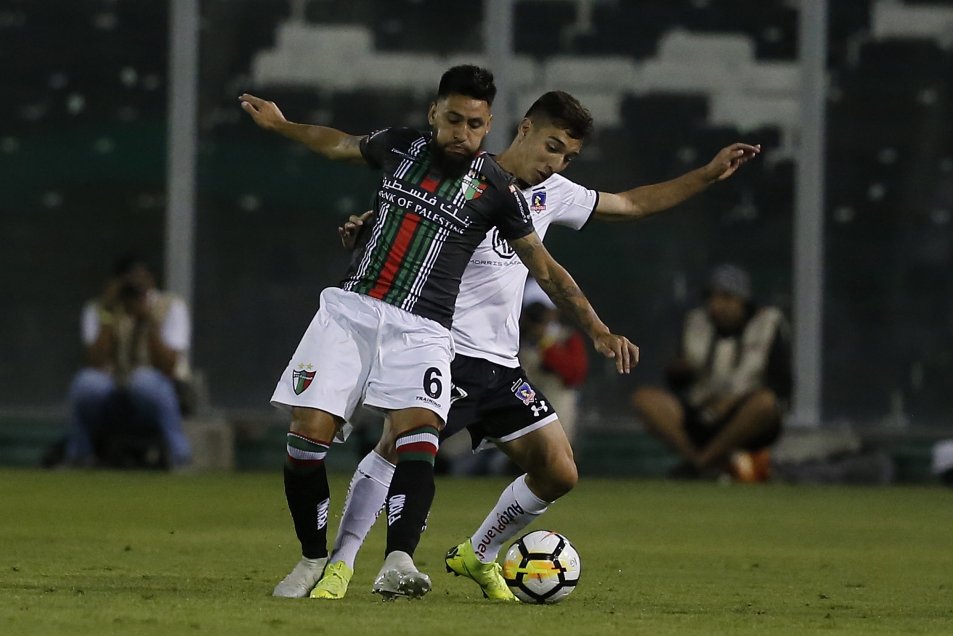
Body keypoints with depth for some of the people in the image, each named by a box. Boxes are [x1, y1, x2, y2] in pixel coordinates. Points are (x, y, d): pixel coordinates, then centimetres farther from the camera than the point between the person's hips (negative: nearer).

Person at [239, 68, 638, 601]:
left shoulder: (496, 190, 2)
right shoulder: (399, 146, 9)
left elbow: (545, 268, 9)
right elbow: (340, 145, 32)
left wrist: (600, 331, 4)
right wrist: (280, 125, 43)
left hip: (421, 330, -2)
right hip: (350, 310, 2)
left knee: (419, 433, -27)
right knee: (309, 433, -11)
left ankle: (398, 562, -43)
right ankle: (313, 560, 8)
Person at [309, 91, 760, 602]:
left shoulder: (550, 194, 16)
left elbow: (631, 204, 25)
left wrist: (709, 175, 22)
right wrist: (363, 226, -25)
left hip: (500, 365, 7)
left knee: (558, 473, 2)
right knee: (399, 444, -27)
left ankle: (477, 557, 22)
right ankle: (340, 563, -18)